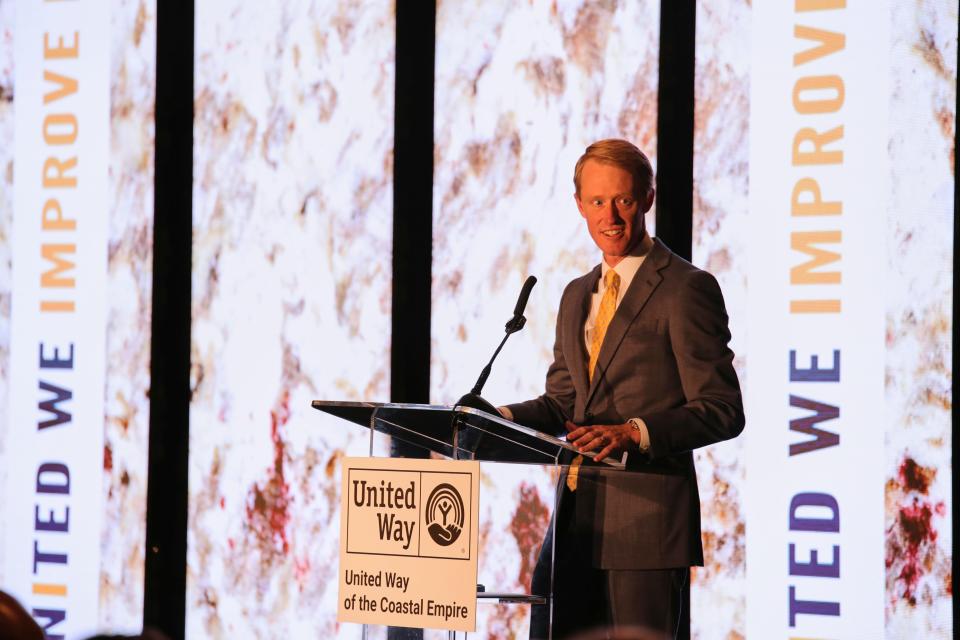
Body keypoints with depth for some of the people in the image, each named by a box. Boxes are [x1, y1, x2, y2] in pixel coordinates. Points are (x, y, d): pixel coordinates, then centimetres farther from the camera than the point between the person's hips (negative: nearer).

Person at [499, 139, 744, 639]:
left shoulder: (687, 289, -6)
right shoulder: (578, 296, 19)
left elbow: (722, 411, -10)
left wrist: (635, 433, -24)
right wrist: (505, 418, 2)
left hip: (647, 519, -7)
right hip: (574, 520, 7)